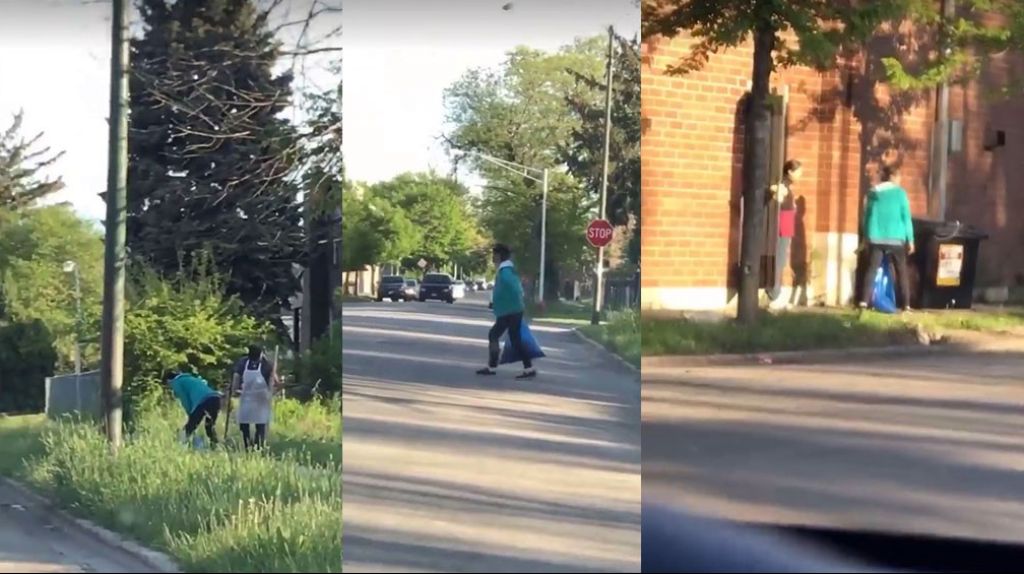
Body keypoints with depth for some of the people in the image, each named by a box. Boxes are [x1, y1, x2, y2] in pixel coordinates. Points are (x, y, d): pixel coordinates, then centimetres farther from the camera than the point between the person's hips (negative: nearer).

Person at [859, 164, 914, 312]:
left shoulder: (872, 193, 8)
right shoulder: (899, 192, -1)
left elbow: (867, 216, 11)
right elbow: (906, 217, -2)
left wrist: (866, 238, 18)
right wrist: (910, 239, 2)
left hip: (876, 238, 2)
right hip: (896, 238, -2)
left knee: (871, 269, 0)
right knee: (901, 271, 7)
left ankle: (865, 301, -13)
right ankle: (906, 304, 2)